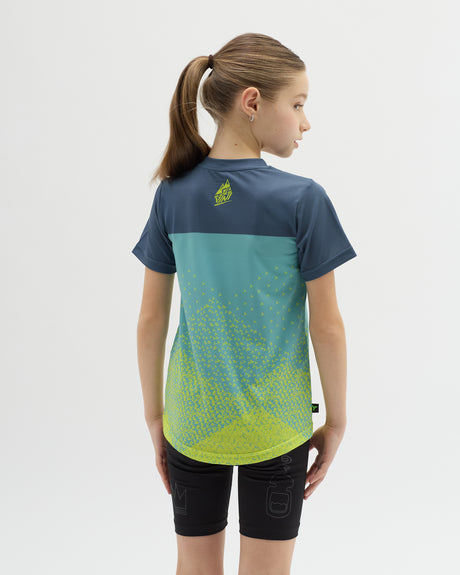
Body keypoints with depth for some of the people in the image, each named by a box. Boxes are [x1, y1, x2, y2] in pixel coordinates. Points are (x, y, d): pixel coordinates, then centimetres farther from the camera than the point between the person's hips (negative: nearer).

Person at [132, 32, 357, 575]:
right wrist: (336, 422, 3)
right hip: (276, 426, -3)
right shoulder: (303, 200, -15)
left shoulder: (174, 195, -5)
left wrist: (155, 417, 10)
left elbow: (150, 320, -1)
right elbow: (327, 327, -10)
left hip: (191, 421, 3)